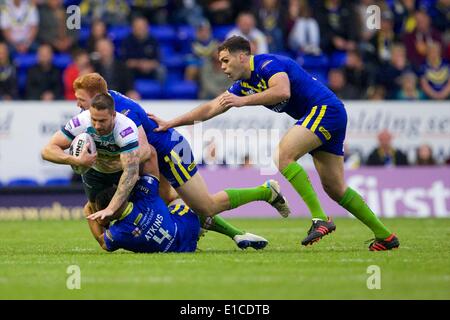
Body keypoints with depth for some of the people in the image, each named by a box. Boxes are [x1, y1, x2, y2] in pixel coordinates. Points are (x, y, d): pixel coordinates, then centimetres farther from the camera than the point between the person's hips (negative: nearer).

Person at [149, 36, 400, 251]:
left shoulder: (267, 63, -13)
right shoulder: (244, 84, 14)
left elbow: (283, 91, -32)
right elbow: (210, 109, 17)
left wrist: (243, 101, -29)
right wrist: (170, 123, 11)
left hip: (326, 109, -10)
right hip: (318, 116, 10)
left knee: (284, 154, -24)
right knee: (335, 188, 7)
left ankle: (320, 218, -27)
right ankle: (384, 236, 12)